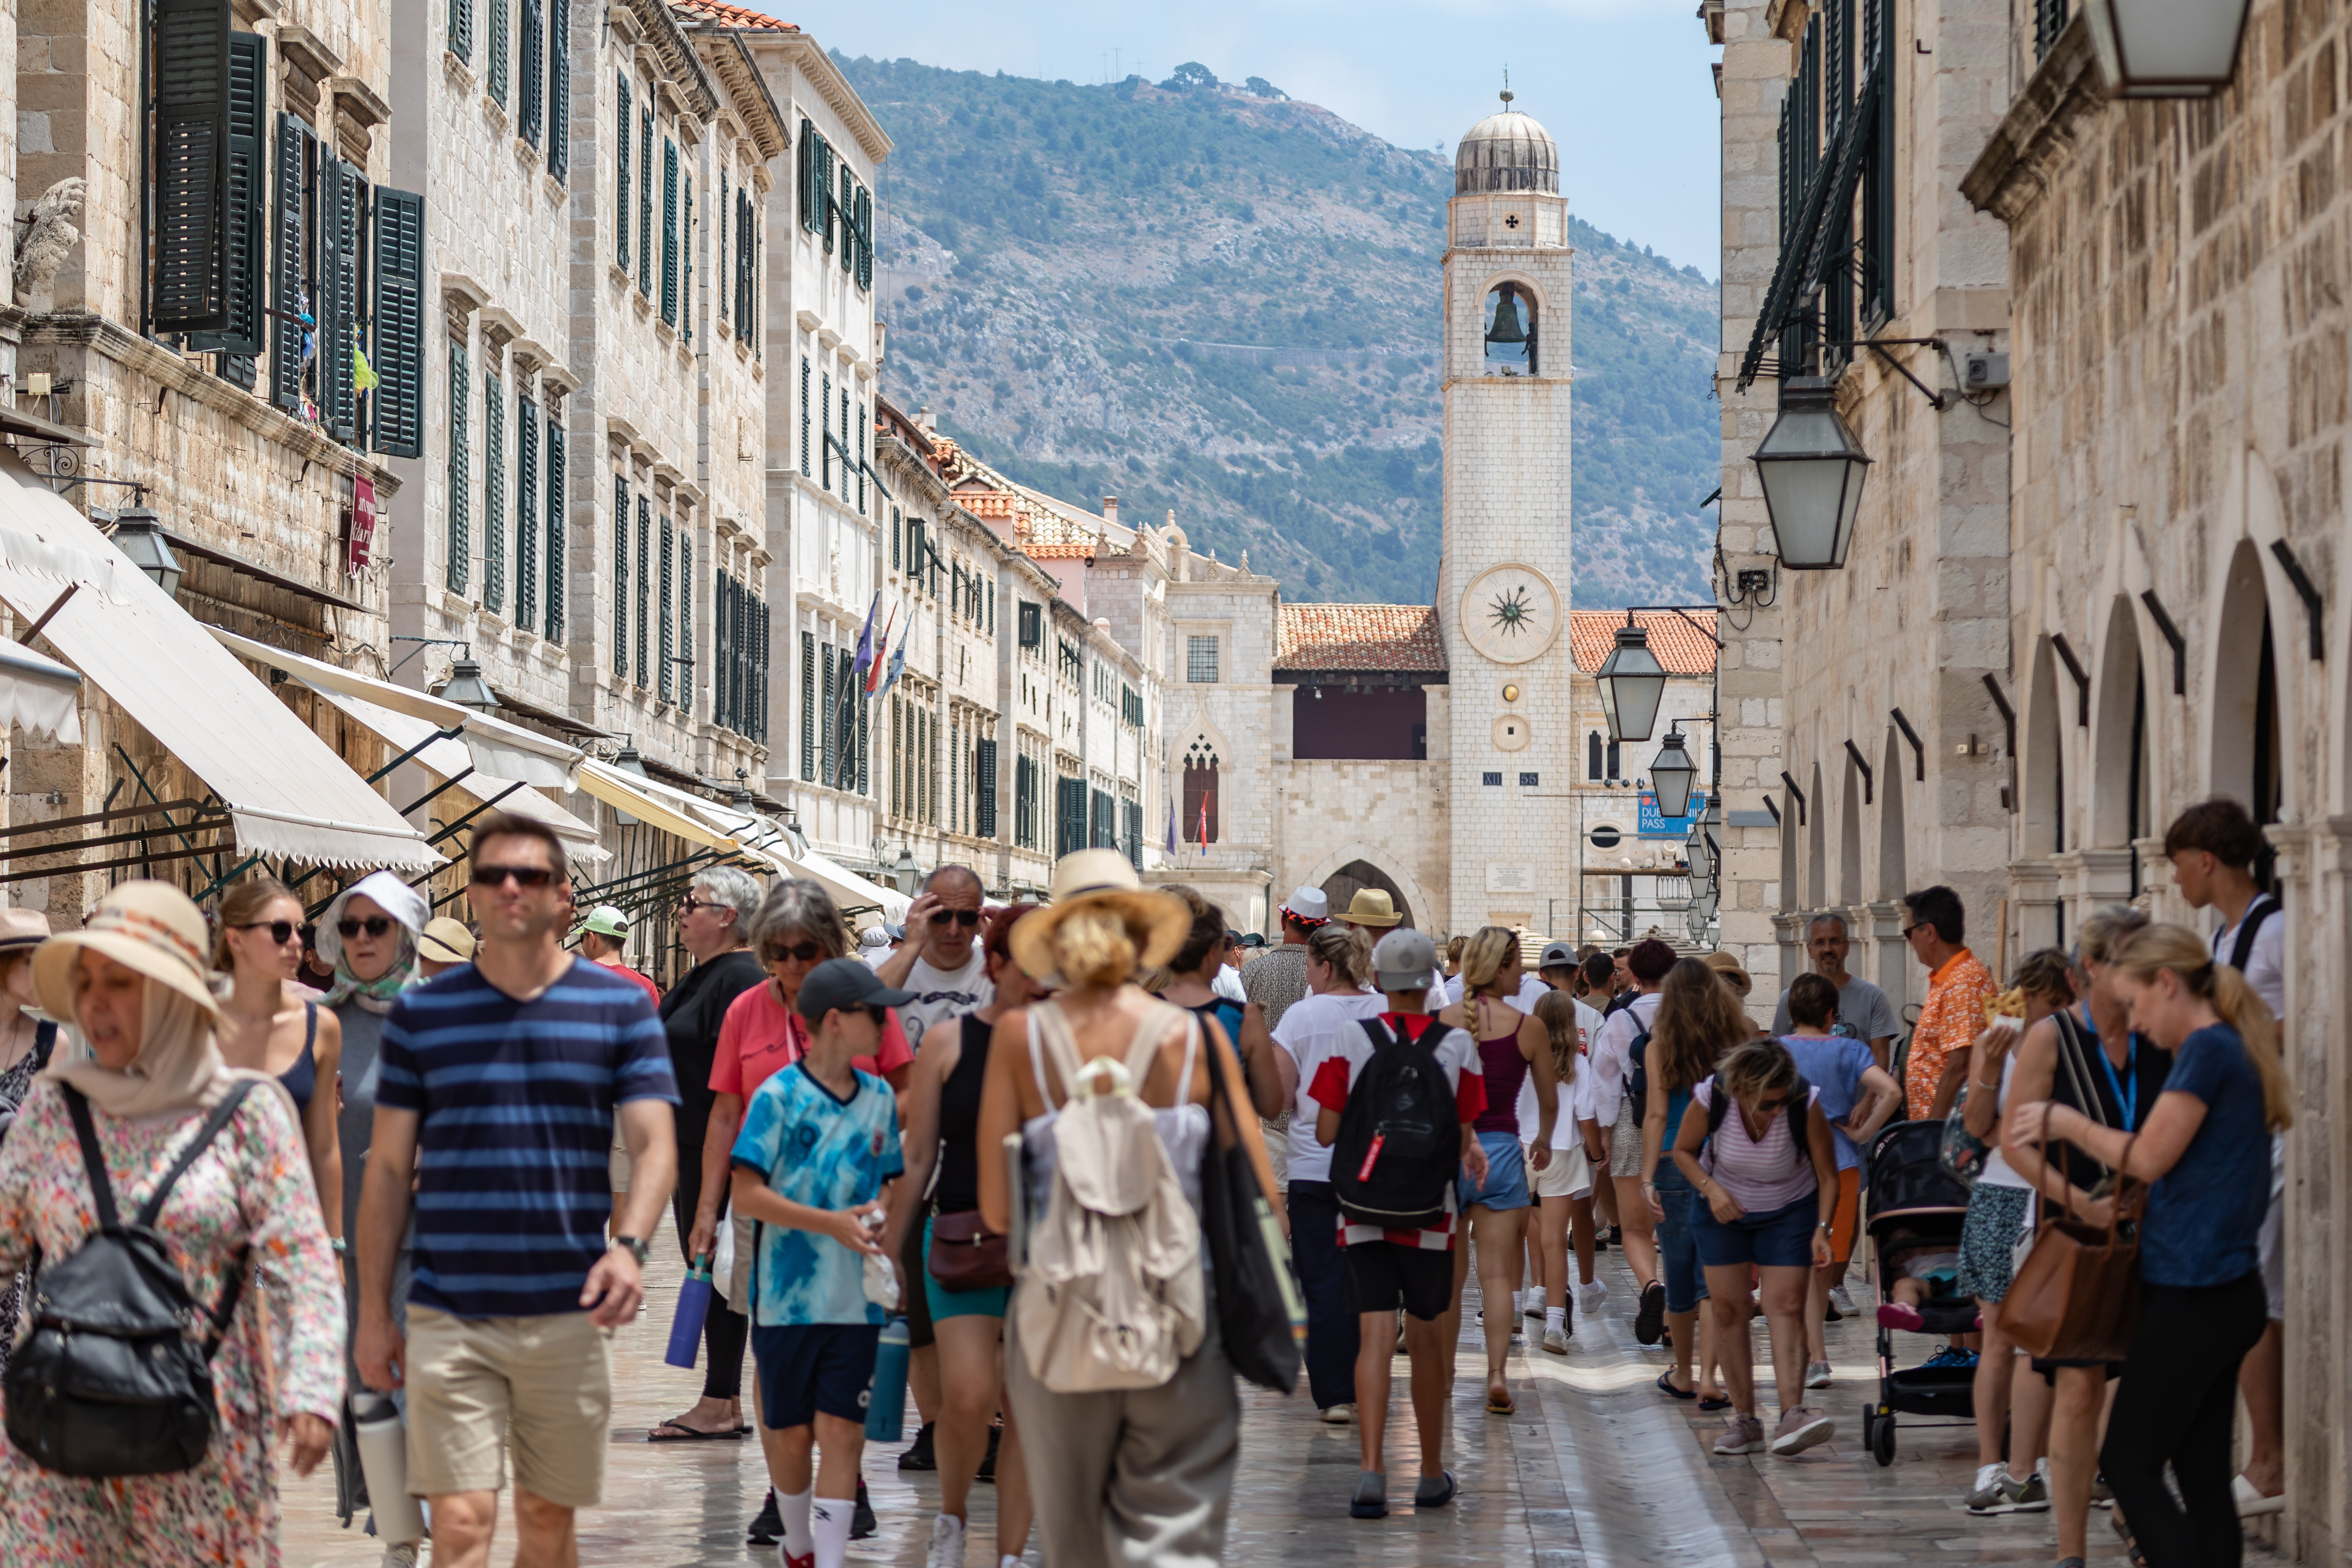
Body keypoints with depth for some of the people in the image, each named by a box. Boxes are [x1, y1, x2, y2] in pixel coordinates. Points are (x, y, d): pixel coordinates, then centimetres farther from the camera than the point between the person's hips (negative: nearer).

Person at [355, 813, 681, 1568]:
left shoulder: (621, 1008, 3)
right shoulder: (421, 1014, 5)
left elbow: (655, 1146, -3)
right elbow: (388, 1169, 8)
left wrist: (628, 1245, -23)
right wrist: (373, 1313, 5)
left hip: (570, 1313, 1)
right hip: (448, 1316, -1)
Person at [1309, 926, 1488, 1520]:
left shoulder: (1353, 1041, -5)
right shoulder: (1456, 1044, -4)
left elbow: (1325, 1132, -3)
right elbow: (1462, 1139, -3)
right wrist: (1472, 1153, 19)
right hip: (1430, 1212, 0)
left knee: (1375, 1335, -3)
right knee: (1427, 1337, 12)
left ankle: (1372, 1471, -17)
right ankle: (1432, 1475, 22)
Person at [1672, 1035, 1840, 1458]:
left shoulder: (1805, 1105, -27)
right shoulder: (1711, 1099, -26)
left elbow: (1827, 1176, -16)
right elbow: (1684, 1150, -6)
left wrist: (1821, 1229, -28)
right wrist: (1711, 1189, -22)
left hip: (1790, 1212, -1)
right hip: (1724, 1208, 1)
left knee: (1786, 1304, -14)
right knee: (1727, 1307, -4)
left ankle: (1791, 1415, -25)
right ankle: (1743, 1419, 3)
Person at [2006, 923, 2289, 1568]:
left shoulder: (2208, 1050, -13)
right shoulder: (2233, 1050, 16)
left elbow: (2148, 1158, -15)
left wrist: (2065, 1122, -2)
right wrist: (2109, 1209, 17)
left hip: (2193, 1293, -9)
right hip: (2222, 1293, 9)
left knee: (2128, 1464, -5)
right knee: (2203, 1473, 9)